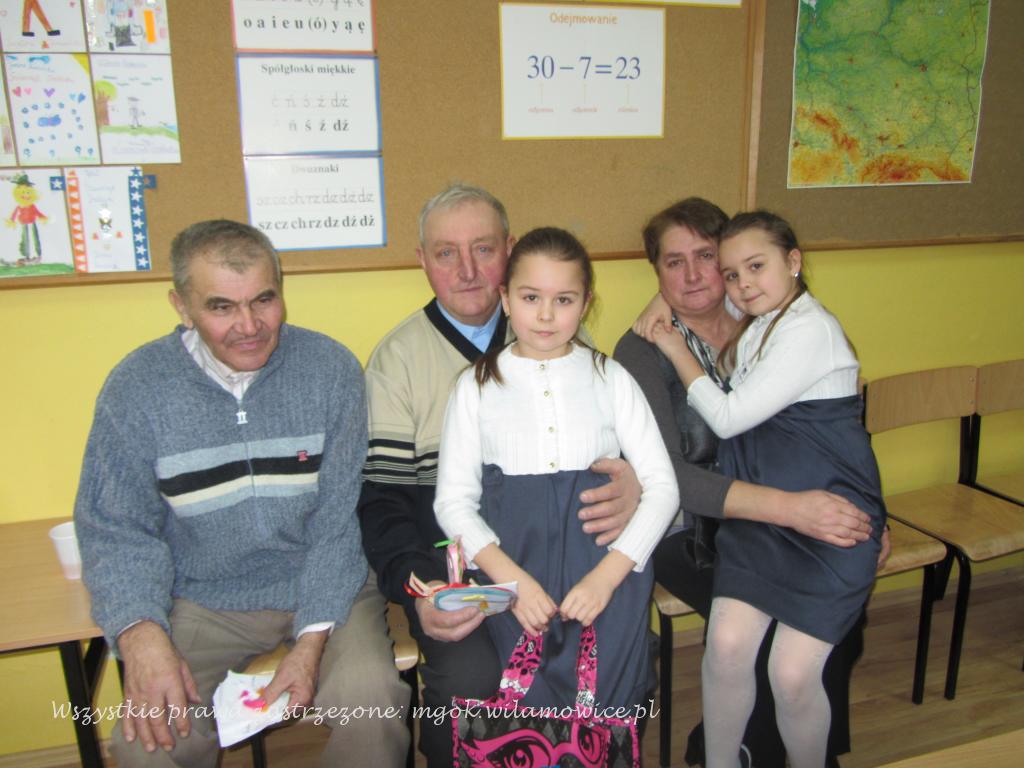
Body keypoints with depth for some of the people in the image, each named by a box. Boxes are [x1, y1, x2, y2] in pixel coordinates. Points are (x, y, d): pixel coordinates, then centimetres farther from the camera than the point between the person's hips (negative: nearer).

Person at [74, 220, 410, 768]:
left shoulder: (330, 369, -9)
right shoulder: (136, 387, -8)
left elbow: (340, 517, -8)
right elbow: (115, 529, -3)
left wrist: (313, 638, -16)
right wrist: (141, 633, -21)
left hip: (325, 588, 0)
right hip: (203, 600, 1)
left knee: (371, 705, -23)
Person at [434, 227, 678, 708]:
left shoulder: (610, 378, 10)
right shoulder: (478, 384, 9)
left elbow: (661, 484, 3)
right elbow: (453, 499, 3)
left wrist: (607, 575, -12)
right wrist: (510, 577, -13)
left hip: (605, 559, 1)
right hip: (511, 556, 0)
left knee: (606, 690, -19)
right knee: (529, 695, -19)